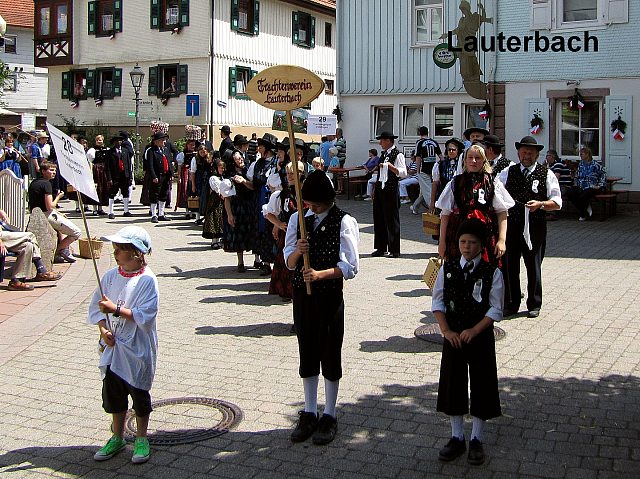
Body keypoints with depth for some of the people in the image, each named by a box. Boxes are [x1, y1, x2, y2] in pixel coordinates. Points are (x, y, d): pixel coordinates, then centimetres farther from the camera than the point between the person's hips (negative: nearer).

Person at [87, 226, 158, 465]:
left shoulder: (147, 280, -14)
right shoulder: (110, 276, 2)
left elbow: (145, 315, -21)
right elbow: (96, 307, 5)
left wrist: (116, 309, -23)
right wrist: (103, 329, -11)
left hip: (138, 348, -5)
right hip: (112, 346, 5)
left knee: (139, 392, 7)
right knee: (112, 391, 13)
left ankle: (141, 439, 24)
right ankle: (117, 438, 31)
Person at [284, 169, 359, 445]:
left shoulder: (343, 222, -9)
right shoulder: (297, 219, 5)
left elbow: (350, 267, -12)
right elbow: (289, 262, 6)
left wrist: (320, 274, -24)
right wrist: (297, 252, -16)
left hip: (330, 296, -4)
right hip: (302, 295, 5)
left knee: (330, 355, 6)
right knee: (307, 354, 13)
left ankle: (329, 416, 19)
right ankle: (309, 414, 27)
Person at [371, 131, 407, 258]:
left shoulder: (398, 155, -10)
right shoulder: (383, 154, 16)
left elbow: (404, 173, -20)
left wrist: (390, 166, -28)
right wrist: (375, 188, 20)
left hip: (391, 190, -8)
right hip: (380, 189, 8)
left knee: (392, 220, -2)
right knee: (379, 219, 11)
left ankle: (394, 250, 5)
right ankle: (380, 248, 20)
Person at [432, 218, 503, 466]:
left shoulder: (492, 273, -7)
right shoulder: (448, 268, -1)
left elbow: (496, 309, -7)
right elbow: (437, 301, 1)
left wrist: (474, 331, -16)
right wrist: (446, 331, -9)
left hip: (481, 336, -2)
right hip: (453, 336, 2)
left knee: (481, 386, 5)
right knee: (452, 385, 8)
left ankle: (476, 440, 20)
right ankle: (457, 438, 22)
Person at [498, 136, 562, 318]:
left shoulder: (547, 174, 4)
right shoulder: (507, 172, 10)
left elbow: (557, 202, 1)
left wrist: (540, 204, -17)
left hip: (535, 228, -2)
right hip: (511, 226, 2)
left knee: (533, 267, 7)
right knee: (509, 265, 4)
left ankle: (534, 305, 21)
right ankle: (510, 304, 17)